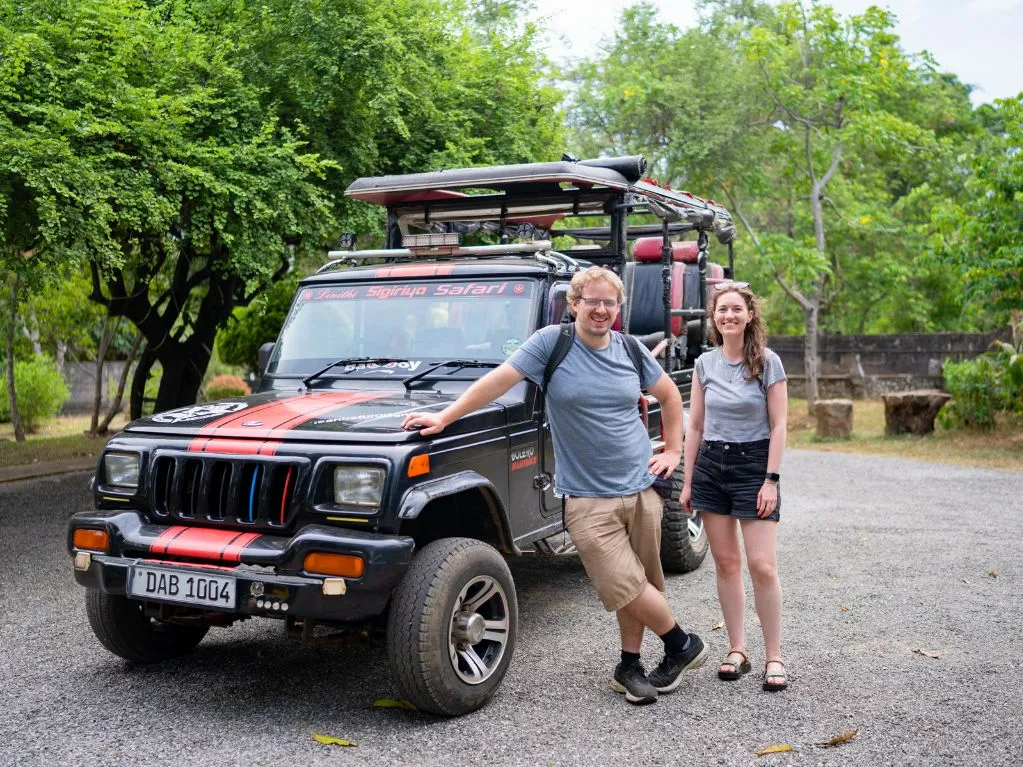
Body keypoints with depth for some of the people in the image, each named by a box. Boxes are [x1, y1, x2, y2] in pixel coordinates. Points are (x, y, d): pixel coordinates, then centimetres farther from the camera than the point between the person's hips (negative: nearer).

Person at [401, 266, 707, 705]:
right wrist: (443, 418, -15)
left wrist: (673, 451, 12)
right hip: (588, 496, -4)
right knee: (624, 586, -7)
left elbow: (669, 395, 19)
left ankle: (629, 666, 27)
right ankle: (684, 643, 16)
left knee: (639, 584, 10)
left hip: (641, 487, 4)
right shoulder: (551, 343, -7)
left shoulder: (631, 351, 4)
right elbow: (498, 381, -10)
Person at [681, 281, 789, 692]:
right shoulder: (704, 364, 5)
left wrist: (771, 480, -11)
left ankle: (773, 657, 5)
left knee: (762, 566, -6)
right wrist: (687, 481, 8)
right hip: (710, 465, 4)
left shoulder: (767, 363, -5)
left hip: (753, 464, -4)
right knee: (726, 562, 7)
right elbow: (695, 426, 9)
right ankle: (736, 650, 17)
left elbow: (778, 425, -5)